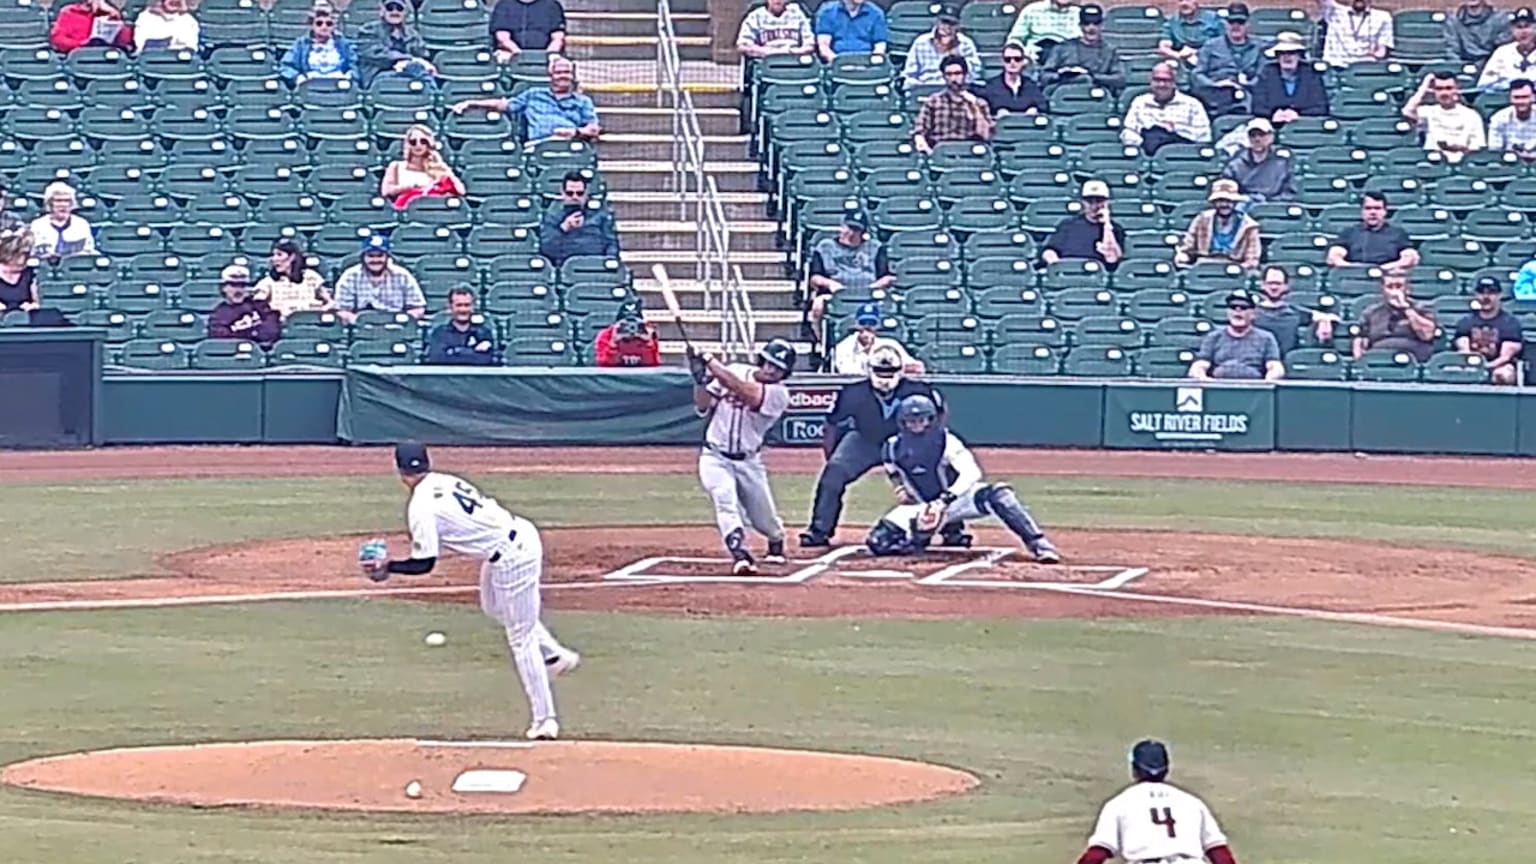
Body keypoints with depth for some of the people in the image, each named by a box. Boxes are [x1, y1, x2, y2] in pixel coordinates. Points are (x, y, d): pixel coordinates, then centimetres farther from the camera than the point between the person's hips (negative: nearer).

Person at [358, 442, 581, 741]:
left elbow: (424, 564, -14)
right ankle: (555, 655, 36)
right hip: (521, 535, 9)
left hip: (510, 559, -9)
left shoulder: (421, 507, -16)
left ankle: (545, 719, 8)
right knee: (494, 608, 33)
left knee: (522, 639, 1)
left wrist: (388, 567, -2)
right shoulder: (446, 481, 8)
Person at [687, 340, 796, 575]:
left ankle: (776, 546, 43)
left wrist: (711, 363, -33)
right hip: (715, 457, 0)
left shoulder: (778, 394, -13)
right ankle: (740, 555, -34)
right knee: (726, 502, -26)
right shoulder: (733, 371, -3)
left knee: (765, 518, 10)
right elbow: (703, 408, -2)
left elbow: (745, 392, -31)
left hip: (749, 462, 0)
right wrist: (700, 379, -20)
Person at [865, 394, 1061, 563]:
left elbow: (971, 473, -32)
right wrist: (902, 489, 0)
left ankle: (1039, 545, -36)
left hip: (958, 497, -4)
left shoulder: (946, 441, -19)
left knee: (998, 495, -35)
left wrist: (945, 499, -43)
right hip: (924, 506, 4)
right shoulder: (893, 449, -7)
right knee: (878, 542, -14)